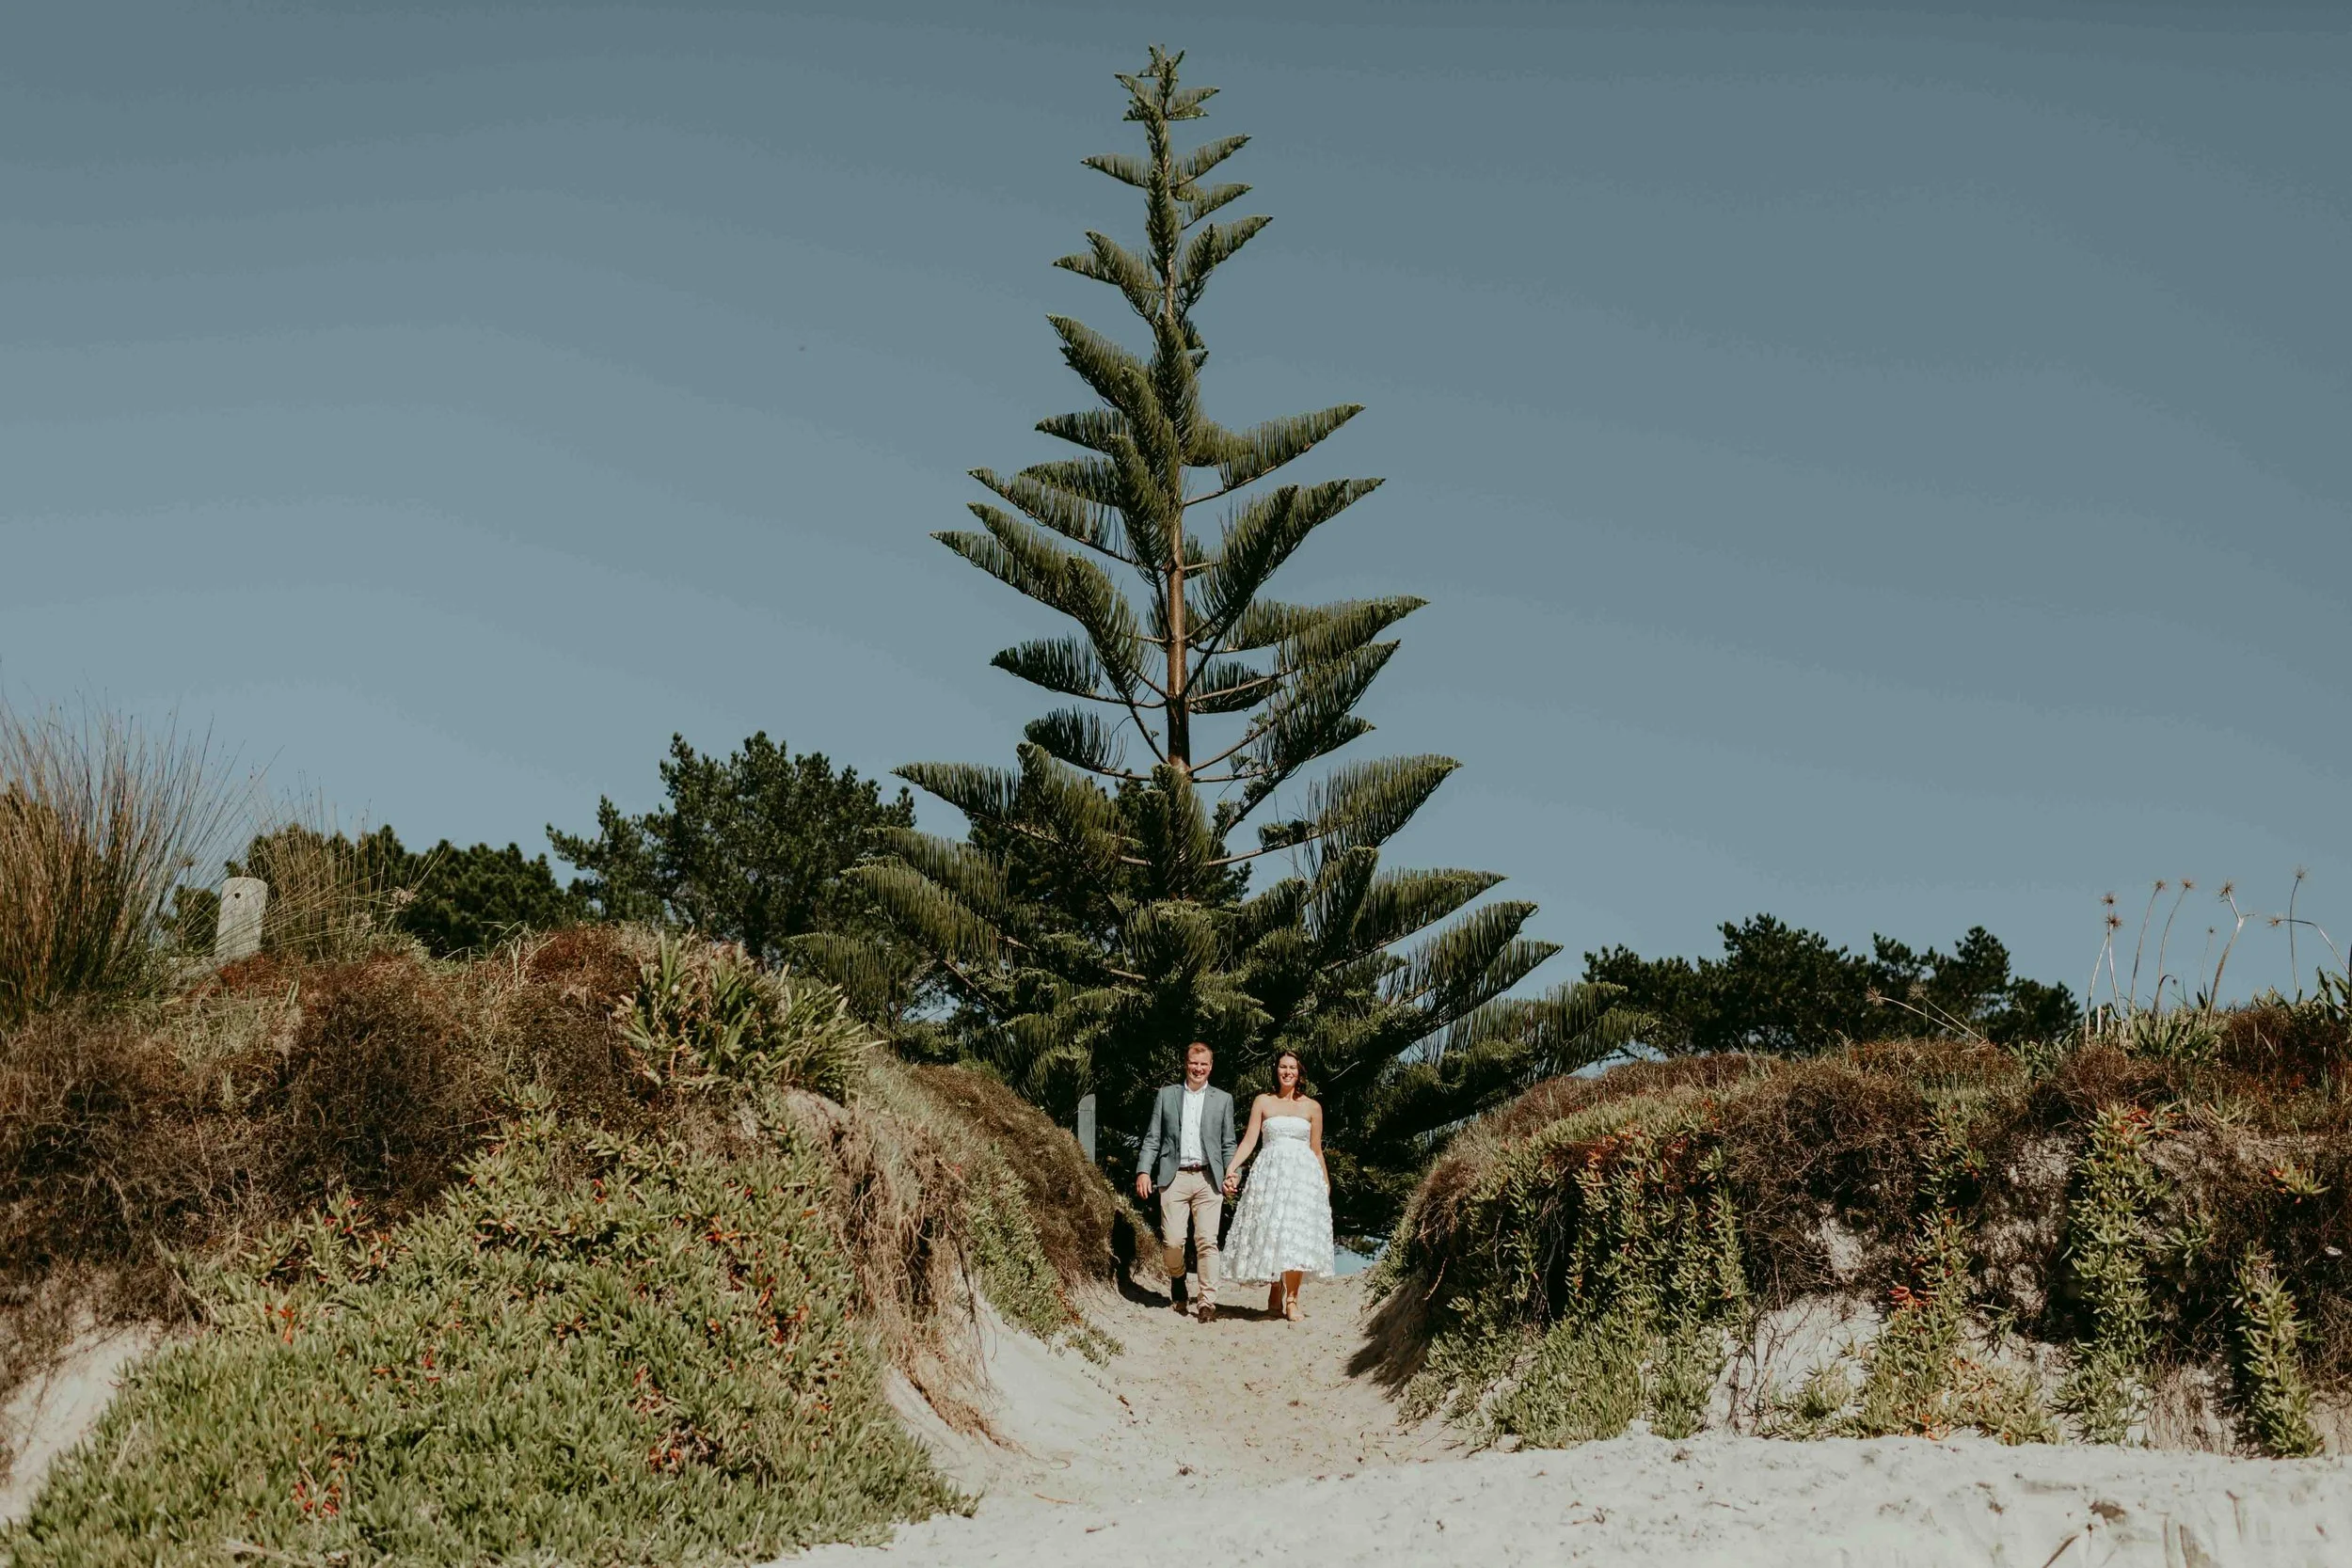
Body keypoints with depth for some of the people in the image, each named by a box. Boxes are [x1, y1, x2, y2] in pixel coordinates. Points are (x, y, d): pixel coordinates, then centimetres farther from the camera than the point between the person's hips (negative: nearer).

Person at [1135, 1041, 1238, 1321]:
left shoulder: (1223, 1099, 14)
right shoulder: (1166, 1095, 13)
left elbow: (1228, 1143, 13)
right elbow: (1152, 1138, 10)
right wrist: (1143, 1171, -1)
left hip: (1208, 1179, 0)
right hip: (1174, 1177, 0)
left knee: (1207, 1242, -6)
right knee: (1172, 1240, -6)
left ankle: (1206, 1301, -2)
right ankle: (1177, 1279, 23)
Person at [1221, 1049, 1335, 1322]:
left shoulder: (1312, 1107, 10)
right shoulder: (1263, 1102, 9)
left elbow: (1317, 1150, 15)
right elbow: (1249, 1140, 2)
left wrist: (1326, 1183, 14)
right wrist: (1232, 1169, -10)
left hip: (1302, 1174, 0)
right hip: (1269, 1173, 1)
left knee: (1297, 1234, -12)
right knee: (1268, 1233, -2)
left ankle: (1291, 1298, -10)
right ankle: (1274, 1293, 11)